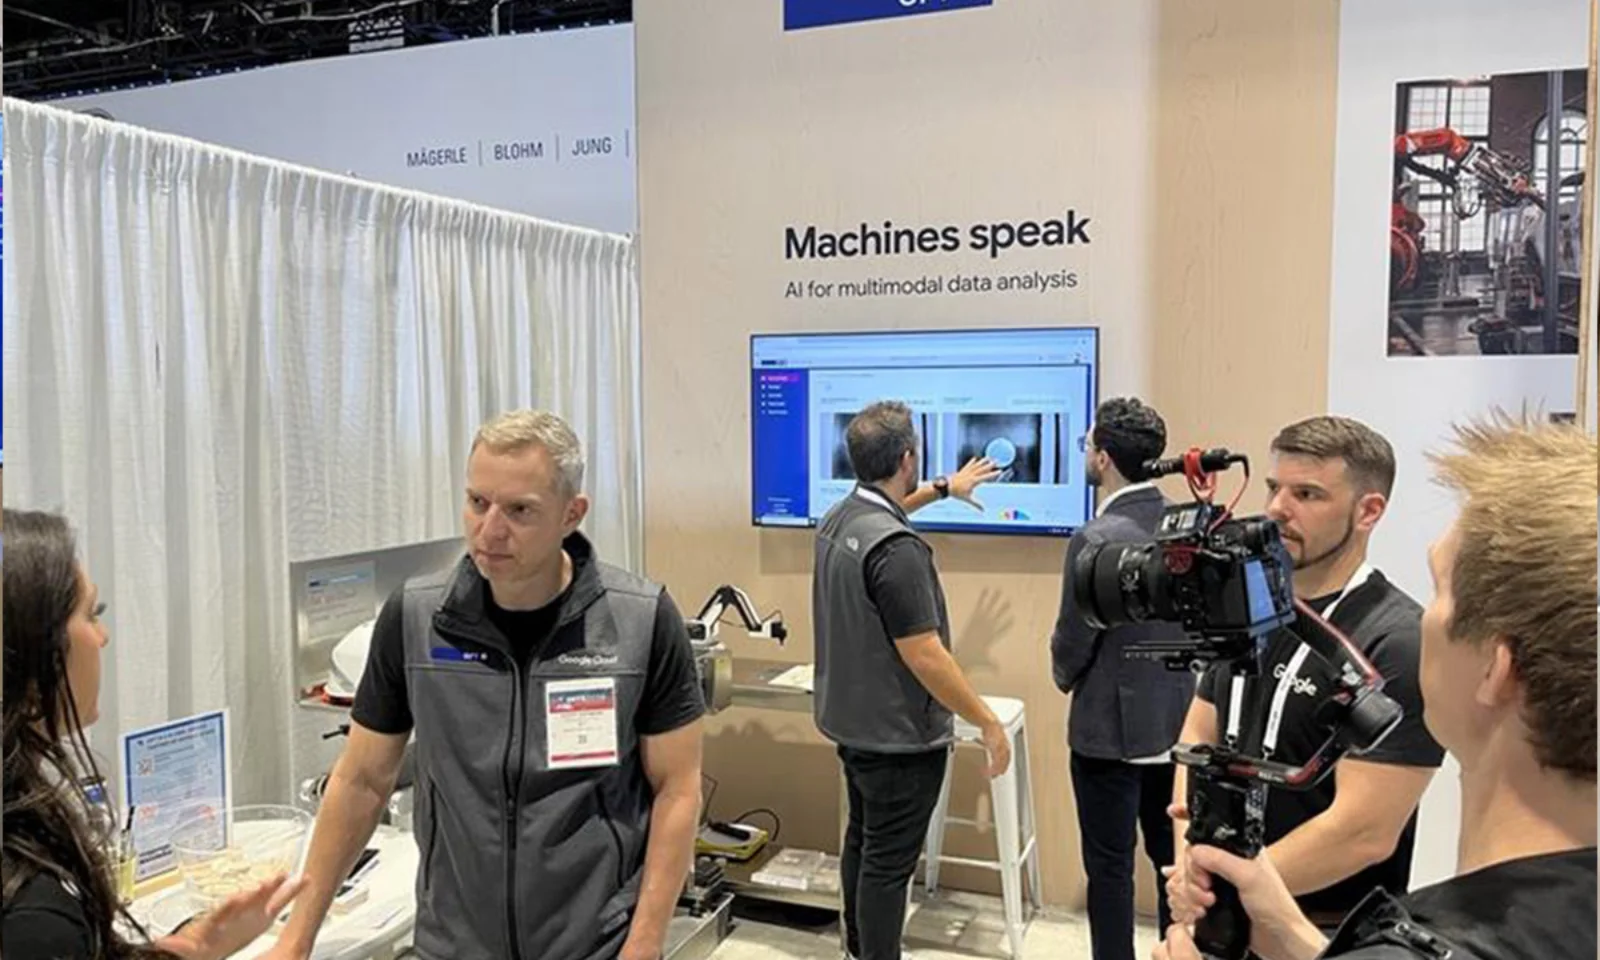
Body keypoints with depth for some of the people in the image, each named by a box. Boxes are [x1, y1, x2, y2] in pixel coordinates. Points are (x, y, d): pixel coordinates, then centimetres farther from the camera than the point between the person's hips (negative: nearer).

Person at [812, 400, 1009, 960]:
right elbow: (923, 656, -26)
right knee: (889, 861, 3)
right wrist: (987, 722, -17)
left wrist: (945, 488, 38)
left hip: (853, 723, 10)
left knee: (862, 843, 22)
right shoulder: (895, 548, -27)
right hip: (898, 735, -10)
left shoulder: (838, 519, 2)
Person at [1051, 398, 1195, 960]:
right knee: (1174, 858, 19)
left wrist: (1065, 678, 6)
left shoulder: (1096, 540, -22)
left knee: (1110, 867, 7)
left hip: (1111, 725, -7)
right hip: (1179, 719, 7)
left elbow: (1073, 640, -15)